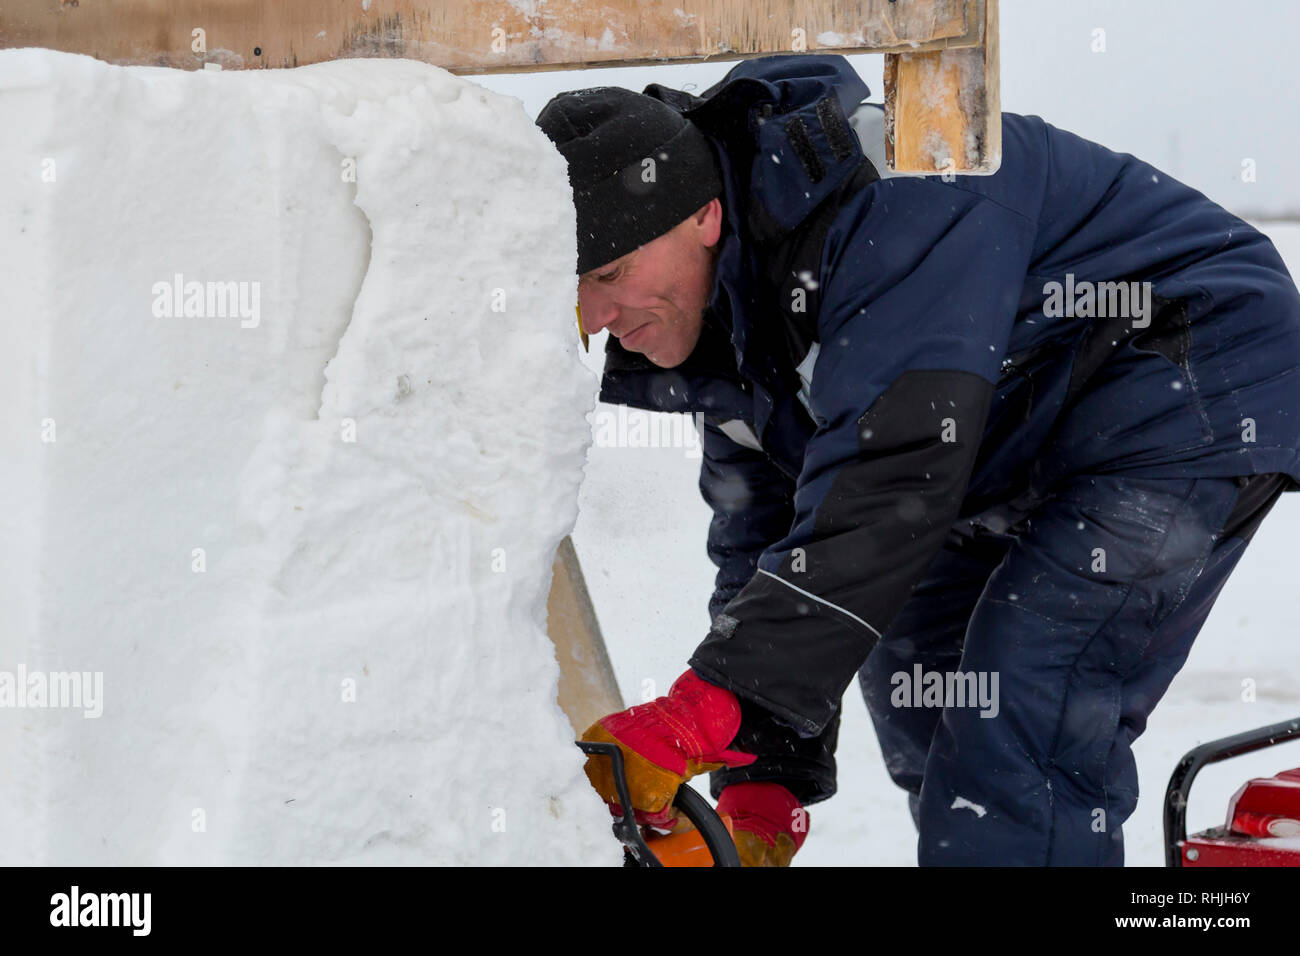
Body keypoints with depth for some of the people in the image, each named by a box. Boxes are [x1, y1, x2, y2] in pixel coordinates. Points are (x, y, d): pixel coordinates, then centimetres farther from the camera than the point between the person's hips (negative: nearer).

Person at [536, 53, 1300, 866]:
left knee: (1018, 722, -21)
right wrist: (759, 797, -8)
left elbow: (892, 477, -41)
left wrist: (702, 715, -43)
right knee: (910, 676, 18)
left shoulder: (884, 197, -33)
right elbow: (762, 544, 2)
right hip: (1034, 455, 10)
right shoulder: (721, 335, -2)